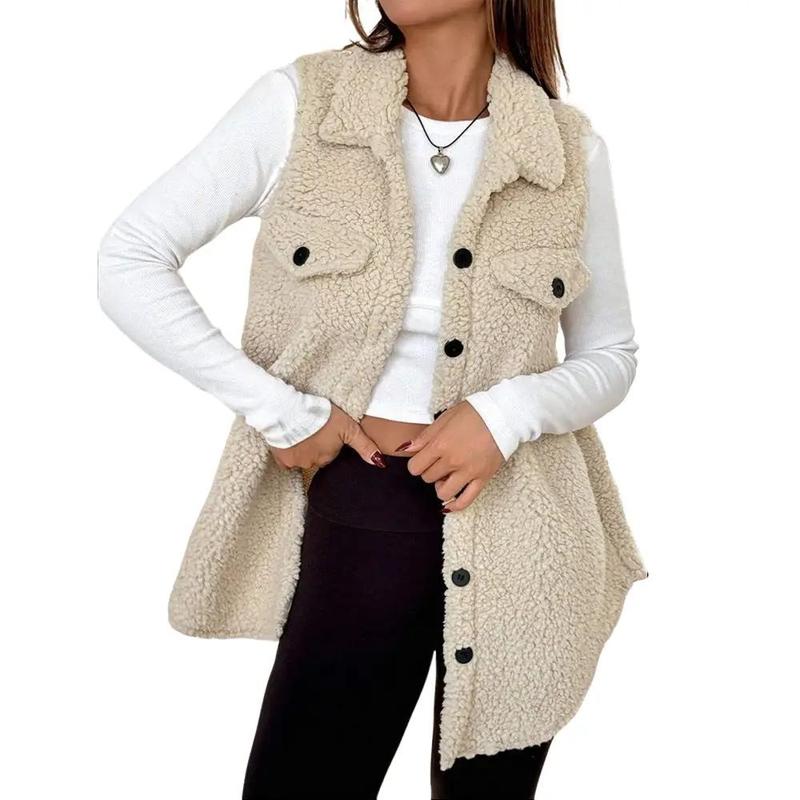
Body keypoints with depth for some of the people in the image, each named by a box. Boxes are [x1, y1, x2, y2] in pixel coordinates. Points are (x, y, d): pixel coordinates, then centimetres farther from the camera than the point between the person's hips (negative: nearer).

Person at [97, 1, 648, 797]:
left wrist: (507, 413, -12)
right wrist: (281, 410, -10)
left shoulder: (571, 149, -1)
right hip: (353, 514, -1)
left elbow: (610, 357, 8)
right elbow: (128, 260, -5)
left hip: (515, 528, 2)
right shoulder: (298, 103, -6)